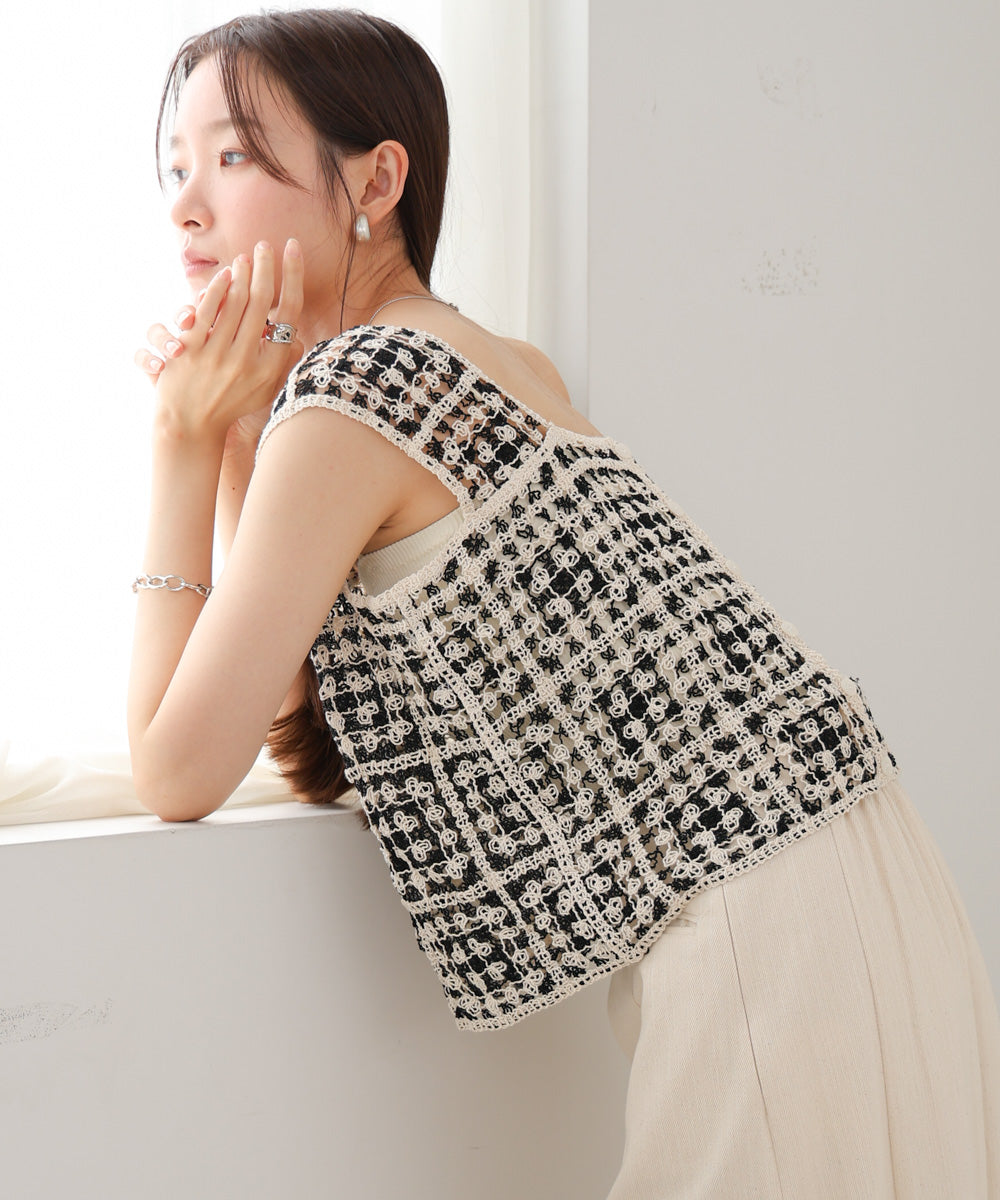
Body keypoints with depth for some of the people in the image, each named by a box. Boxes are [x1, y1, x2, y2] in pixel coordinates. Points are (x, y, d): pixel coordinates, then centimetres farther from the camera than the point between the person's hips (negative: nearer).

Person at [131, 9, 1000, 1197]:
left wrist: (184, 442, -6)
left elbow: (180, 773, -8)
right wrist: (236, 438, 9)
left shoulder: (347, 396, -15)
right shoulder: (501, 370, 12)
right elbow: (285, 714, 14)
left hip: (766, 942, -9)